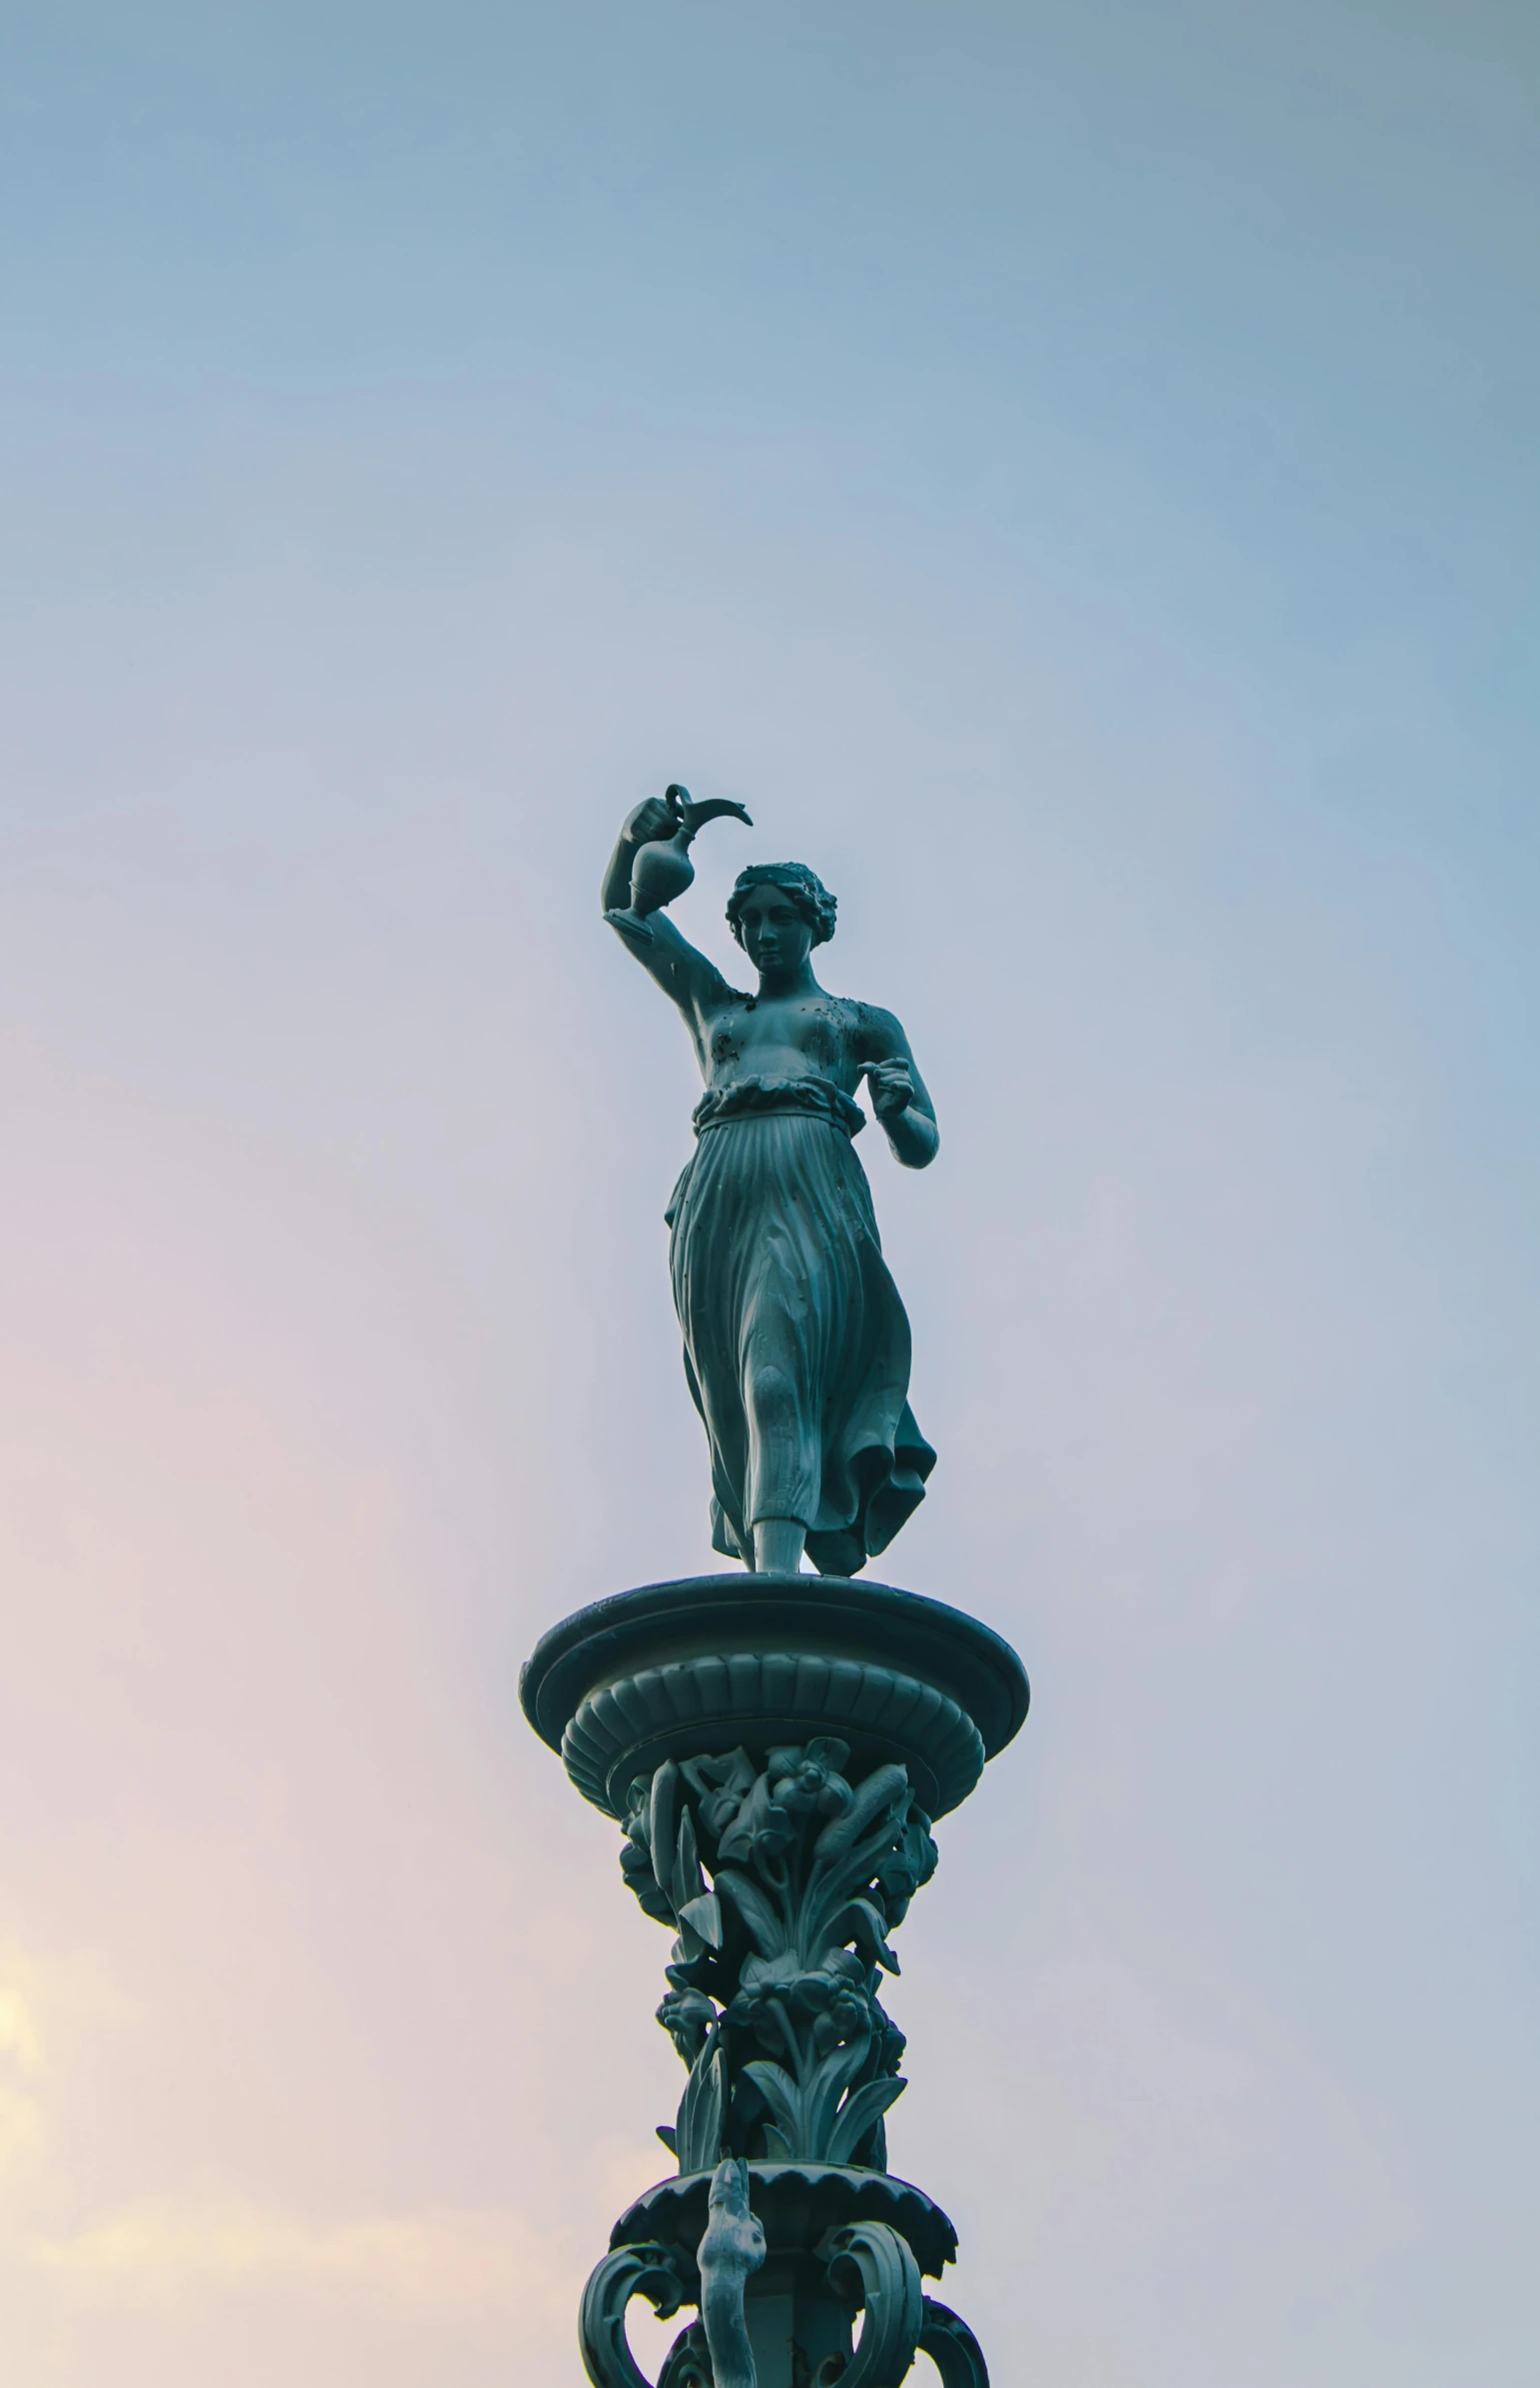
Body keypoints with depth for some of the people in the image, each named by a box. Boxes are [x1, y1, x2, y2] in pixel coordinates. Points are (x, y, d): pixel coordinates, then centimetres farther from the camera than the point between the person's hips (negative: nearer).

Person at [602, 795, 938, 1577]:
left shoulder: (867, 1025, 27)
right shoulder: (713, 1006, 34)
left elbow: (921, 1149, 19)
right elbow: (621, 906, 38)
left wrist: (897, 1109, -4)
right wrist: (635, 836, 19)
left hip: (814, 1184, -4)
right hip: (715, 1194, 4)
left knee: (778, 1364, -27)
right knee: (734, 1396, -10)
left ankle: (778, 1571, -44)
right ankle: (765, 1561, -15)